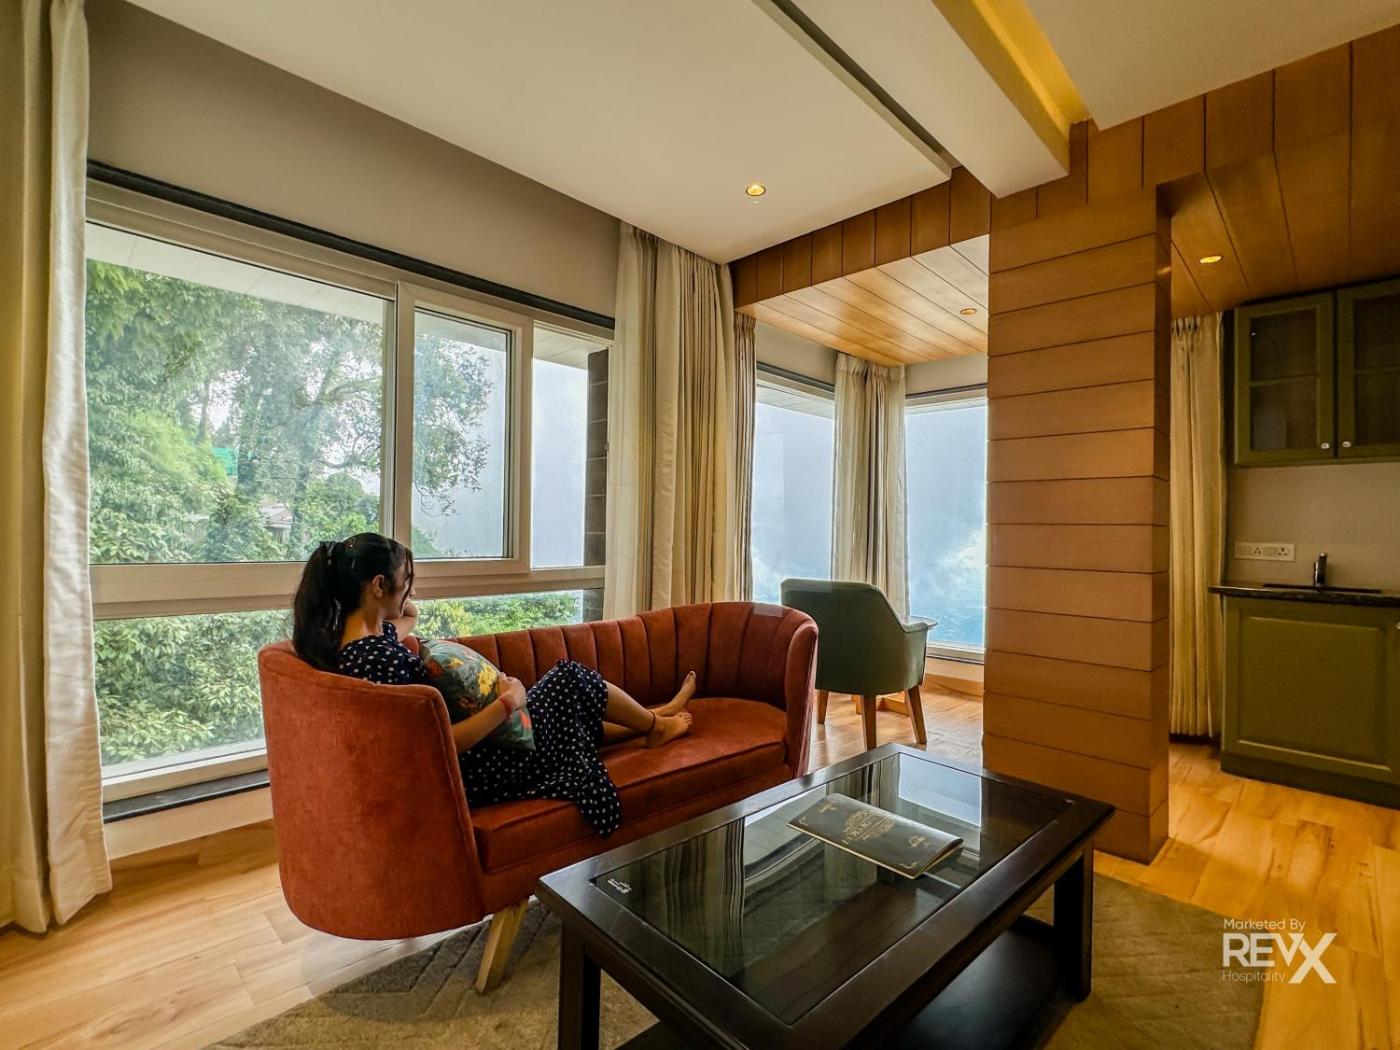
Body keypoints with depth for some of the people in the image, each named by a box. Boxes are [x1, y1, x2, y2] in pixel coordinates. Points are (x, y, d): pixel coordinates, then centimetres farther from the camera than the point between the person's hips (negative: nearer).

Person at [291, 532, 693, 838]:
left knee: (572, 715, 23)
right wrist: (507, 704, -25)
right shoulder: (379, 658, -32)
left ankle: (648, 723, 47)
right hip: (466, 770, -10)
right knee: (572, 679, 4)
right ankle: (657, 724, 30)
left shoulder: (348, 637, 1)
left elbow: (409, 616, 25)